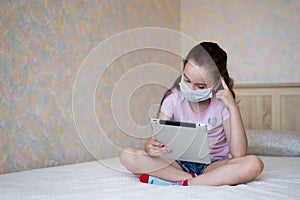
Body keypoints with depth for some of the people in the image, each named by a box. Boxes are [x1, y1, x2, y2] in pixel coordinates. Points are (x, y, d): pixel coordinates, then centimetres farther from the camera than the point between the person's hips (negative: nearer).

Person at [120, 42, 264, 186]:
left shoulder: (222, 103, -9)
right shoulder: (174, 98, -6)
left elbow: (238, 154, -18)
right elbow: (156, 138, -10)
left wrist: (233, 107, -22)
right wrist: (151, 147, -35)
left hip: (212, 165, -1)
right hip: (178, 163, 1)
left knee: (254, 164, -30)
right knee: (127, 155, -21)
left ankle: (181, 183, -26)